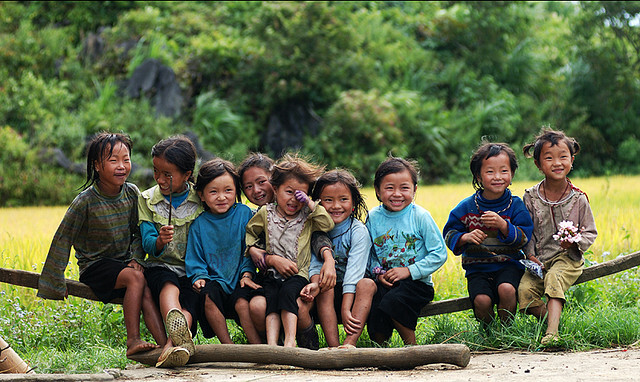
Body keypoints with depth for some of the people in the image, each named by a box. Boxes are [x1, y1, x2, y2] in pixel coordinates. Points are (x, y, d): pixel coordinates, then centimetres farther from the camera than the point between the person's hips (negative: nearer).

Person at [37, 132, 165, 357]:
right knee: (136, 278, -30)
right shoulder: (86, 201, -15)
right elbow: (63, 238, -10)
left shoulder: (132, 193, -1)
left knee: (146, 290, -25)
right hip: (95, 266, -4)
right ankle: (133, 341, -30)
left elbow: (138, 232, 11)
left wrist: (136, 258, -7)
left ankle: (165, 343, -35)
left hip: (124, 262, 4)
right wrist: (54, 281, -9)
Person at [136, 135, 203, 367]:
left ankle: (172, 344, -57)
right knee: (169, 286, -35)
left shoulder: (201, 200, 3)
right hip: (160, 266, -1)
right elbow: (147, 244, -3)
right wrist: (159, 241, -27)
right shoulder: (147, 200, 6)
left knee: (190, 299, -31)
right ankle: (181, 336, -66)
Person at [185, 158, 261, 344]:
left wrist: (247, 274, -6)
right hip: (215, 279, 1)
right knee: (208, 294, -31)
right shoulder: (199, 223, 4)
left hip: (239, 282, -1)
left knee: (242, 301, -31)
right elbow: (195, 259, 9)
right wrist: (200, 276, -9)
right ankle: (228, 346, -24)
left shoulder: (244, 213, 2)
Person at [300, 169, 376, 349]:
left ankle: (350, 343, -45)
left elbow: (354, 271, -21)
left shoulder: (359, 231, -11)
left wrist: (346, 309, -32)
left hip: (354, 289, -2)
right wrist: (315, 283, -34)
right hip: (331, 288, 2)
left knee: (367, 284, -32)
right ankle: (333, 346, -38)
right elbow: (315, 264, -9)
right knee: (324, 288, -29)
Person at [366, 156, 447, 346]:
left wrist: (409, 271, -12)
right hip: (385, 282, 3)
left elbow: (439, 254, -6)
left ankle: (411, 344, -8)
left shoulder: (420, 216, -5)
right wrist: (378, 273, -7)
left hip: (416, 282, -3)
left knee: (392, 303, -32)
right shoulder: (373, 217, 5)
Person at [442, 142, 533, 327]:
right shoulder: (466, 207, 1)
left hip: (508, 265, -1)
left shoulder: (516, 205, -1)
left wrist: (503, 226, -26)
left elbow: (523, 239, -8)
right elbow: (449, 234, 5)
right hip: (478, 268, 1)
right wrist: (465, 237, -17)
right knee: (481, 300, -26)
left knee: (507, 289, -32)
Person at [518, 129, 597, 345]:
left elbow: (590, 232, 5)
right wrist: (531, 255, -8)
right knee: (525, 289, -24)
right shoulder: (531, 197, 2)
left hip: (568, 258, -2)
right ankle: (551, 319, -3)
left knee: (554, 277, -33)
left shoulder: (578, 198, -1)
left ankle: (551, 331, -43)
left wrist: (575, 242, -15)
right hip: (540, 260, 2)